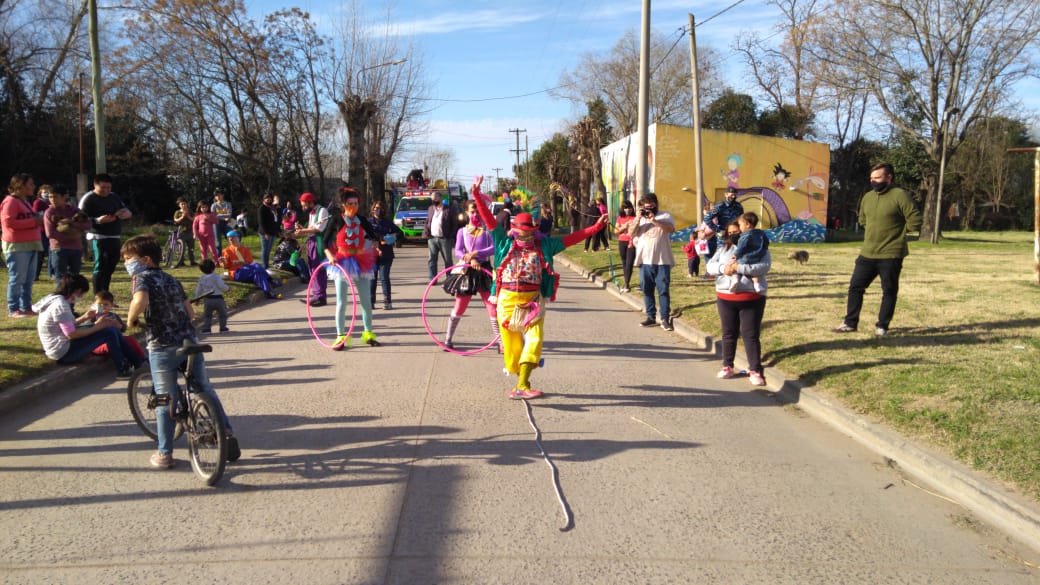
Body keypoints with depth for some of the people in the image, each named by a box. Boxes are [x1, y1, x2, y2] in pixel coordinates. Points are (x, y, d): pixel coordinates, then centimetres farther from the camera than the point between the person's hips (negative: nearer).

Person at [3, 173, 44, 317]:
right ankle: (13, 310, -1)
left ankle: (26, 307, 17)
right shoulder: (10, 201, -9)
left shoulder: (24, 201, 20)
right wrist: (32, 222, -18)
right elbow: (8, 221, -20)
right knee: (17, 279, -6)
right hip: (16, 246, -9)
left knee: (29, 279, 11)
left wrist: (38, 221, 13)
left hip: (30, 245, 9)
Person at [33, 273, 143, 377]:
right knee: (109, 332, -14)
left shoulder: (56, 300, 8)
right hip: (64, 352, -10)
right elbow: (71, 334, -23)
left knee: (111, 328, 8)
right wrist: (97, 326, -17)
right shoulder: (60, 305, -22)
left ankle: (136, 361, 12)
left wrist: (84, 318, 11)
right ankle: (122, 369, -2)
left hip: (61, 347, 10)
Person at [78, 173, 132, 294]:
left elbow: (126, 211, 23)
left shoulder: (114, 197, 17)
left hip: (114, 237, 7)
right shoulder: (88, 199, -4)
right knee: (100, 268, -9)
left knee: (110, 268, 10)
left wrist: (127, 213, -2)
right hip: (99, 237, -7)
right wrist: (98, 220, -28)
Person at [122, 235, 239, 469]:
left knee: (165, 401, 5)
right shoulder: (172, 280, 16)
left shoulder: (141, 278, -4)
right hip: (190, 342, 5)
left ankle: (164, 454, 15)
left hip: (162, 347, -5)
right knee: (206, 390, 17)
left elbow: (140, 300, -27)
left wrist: (132, 319, -9)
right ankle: (228, 434, 19)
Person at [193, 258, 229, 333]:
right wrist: (226, 287, 7)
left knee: (207, 315, 16)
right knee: (222, 313, 12)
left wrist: (196, 299, 21)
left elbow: (198, 290, 9)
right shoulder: (216, 277, -12)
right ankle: (223, 327, 12)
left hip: (207, 300, 4)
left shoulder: (202, 279, 3)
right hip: (218, 298, -4)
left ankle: (206, 328, 7)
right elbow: (222, 286, -16)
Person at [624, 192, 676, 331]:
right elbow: (631, 233, 1)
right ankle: (651, 317, 18)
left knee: (663, 290, -3)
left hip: (662, 261, -4)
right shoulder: (639, 218, 13)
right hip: (645, 261, 4)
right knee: (647, 290, 9)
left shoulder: (665, 216, 1)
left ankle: (665, 319, -1)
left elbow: (671, 228, -18)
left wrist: (654, 220, -23)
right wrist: (638, 219, -10)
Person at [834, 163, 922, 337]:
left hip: (890, 255, -6)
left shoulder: (900, 196, -11)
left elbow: (915, 222, -13)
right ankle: (850, 323, 17)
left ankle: (882, 326, 16)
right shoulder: (868, 197, 10)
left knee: (889, 291, 5)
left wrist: (895, 230, -2)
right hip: (867, 254, 6)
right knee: (855, 287, 7)